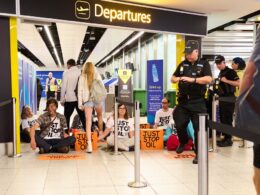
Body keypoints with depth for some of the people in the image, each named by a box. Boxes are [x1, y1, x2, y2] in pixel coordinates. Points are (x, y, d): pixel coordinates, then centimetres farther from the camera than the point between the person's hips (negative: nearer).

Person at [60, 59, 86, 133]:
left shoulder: (66, 73, -3)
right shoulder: (81, 72, 2)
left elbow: (64, 87, -4)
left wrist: (62, 100, 2)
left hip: (70, 99, -2)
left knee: (67, 117, 8)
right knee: (83, 117, 9)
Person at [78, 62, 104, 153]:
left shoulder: (82, 77, 2)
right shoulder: (97, 75, 4)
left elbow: (80, 91, 0)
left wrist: (80, 104, 4)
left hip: (87, 100, -1)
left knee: (88, 121, -5)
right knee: (99, 116, 29)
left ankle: (89, 144, -15)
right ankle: (101, 134, 43)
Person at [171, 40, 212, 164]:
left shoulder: (204, 64, -2)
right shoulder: (183, 64, 13)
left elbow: (208, 79, -16)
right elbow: (173, 78, 18)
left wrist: (192, 79, -25)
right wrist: (177, 79, -7)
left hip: (198, 102, -4)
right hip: (183, 101, 4)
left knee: (198, 128, -2)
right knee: (179, 125, 6)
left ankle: (199, 154, 7)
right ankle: (183, 142, 36)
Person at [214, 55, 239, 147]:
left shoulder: (231, 71, -9)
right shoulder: (220, 73, 17)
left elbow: (238, 83, -19)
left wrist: (226, 80, -22)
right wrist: (217, 88, 12)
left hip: (229, 98, -9)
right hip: (222, 98, 9)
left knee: (228, 120, -8)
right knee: (222, 119, 11)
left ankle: (228, 140, -3)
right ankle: (225, 138, 19)